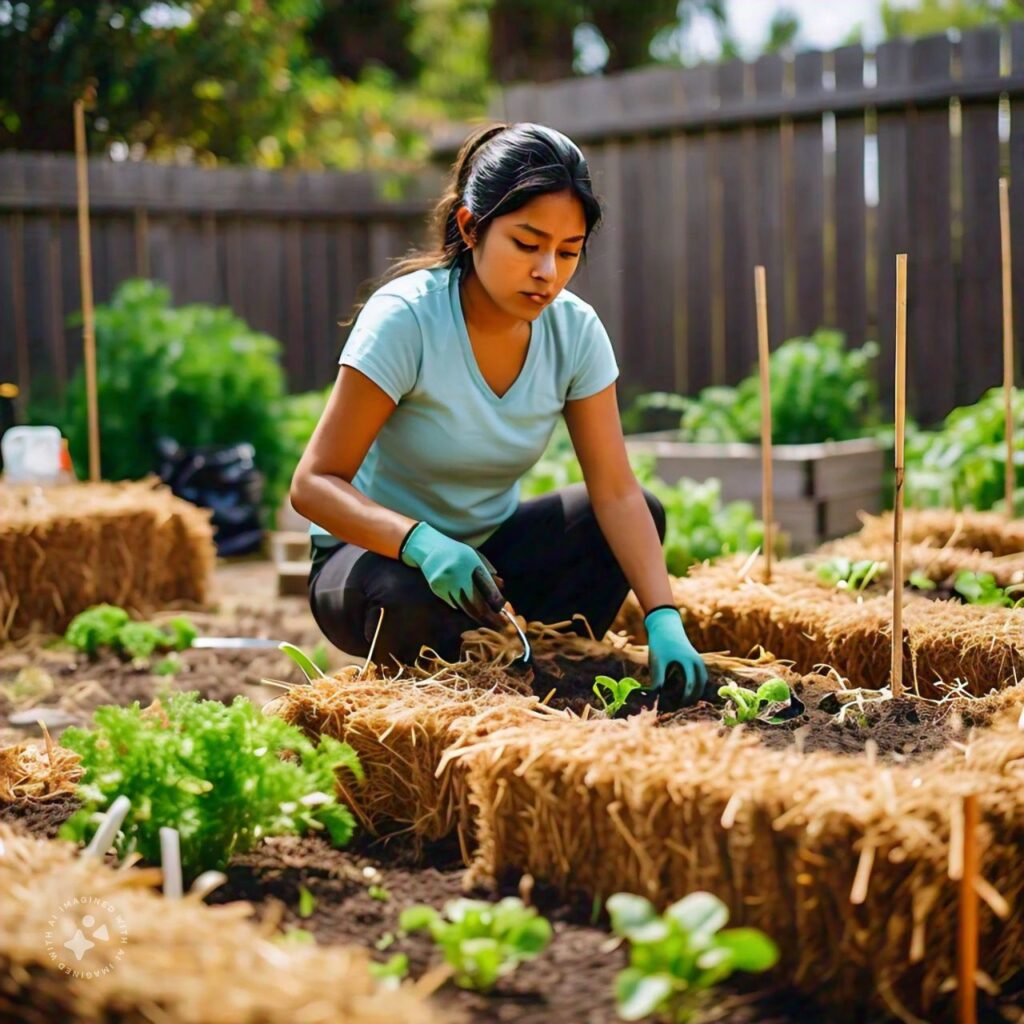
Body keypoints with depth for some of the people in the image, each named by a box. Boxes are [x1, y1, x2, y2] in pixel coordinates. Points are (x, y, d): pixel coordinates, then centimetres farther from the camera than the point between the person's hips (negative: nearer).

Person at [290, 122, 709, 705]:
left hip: (491, 545, 5)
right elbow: (315, 483, -25)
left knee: (646, 513, -15)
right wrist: (421, 543, -43)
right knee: (410, 602, -38)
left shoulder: (575, 330, -10)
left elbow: (617, 493, -15)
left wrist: (664, 620, -29)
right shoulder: (405, 317, -24)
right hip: (382, 554, -5)